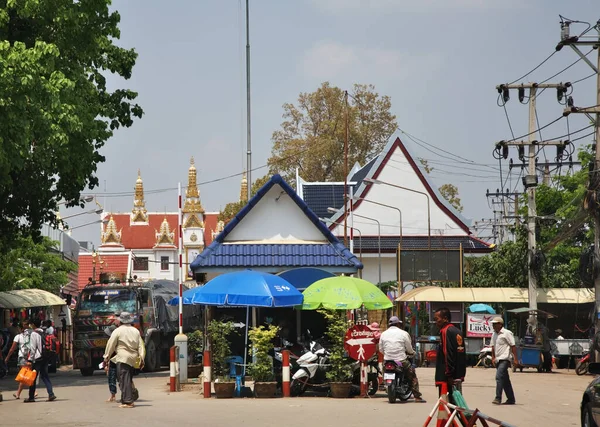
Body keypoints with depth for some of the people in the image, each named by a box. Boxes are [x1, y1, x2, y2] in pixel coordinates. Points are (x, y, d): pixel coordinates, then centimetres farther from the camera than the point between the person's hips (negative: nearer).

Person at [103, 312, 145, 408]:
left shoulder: (118, 331, -5)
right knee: (129, 380, 16)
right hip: (133, 359, 6)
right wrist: (142, 358, 11)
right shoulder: (136, 331, 12)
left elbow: (110, 345, -3)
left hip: (122, 358, -6)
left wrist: (106, 357, 3)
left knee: (124, 380, -7)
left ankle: (127, 401, -12)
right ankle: (130, 400, 16)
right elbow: (141, 346, 10)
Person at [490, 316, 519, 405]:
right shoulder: (494, 334, 15)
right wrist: (493, 358, 11)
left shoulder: (507, 333, -8)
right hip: (498, 360, 8)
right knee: (505, 380, 11)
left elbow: (513, 346, -9)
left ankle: (498, 398, -23)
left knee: (499, 377, -20)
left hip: (504, 359, -8)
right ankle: (511, 399, 17)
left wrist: (515, 359, -13)